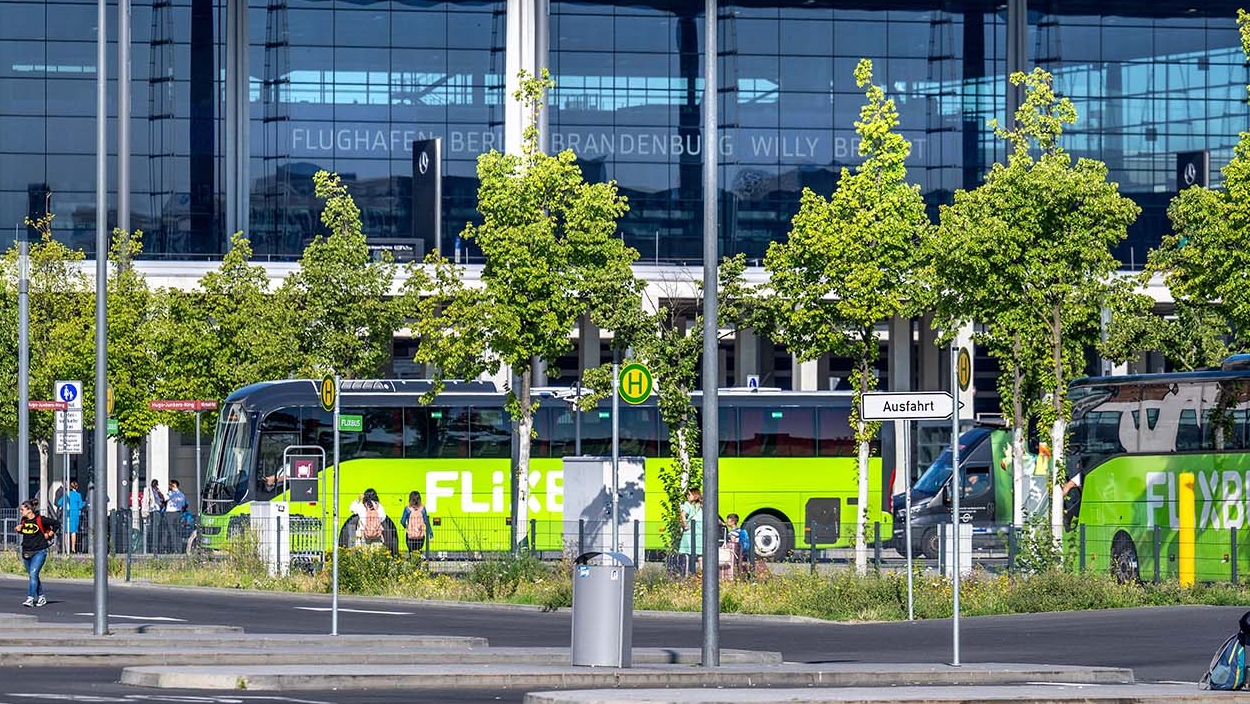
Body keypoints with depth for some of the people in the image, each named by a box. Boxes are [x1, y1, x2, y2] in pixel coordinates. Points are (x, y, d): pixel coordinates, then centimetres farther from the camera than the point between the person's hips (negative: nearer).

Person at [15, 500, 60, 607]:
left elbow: (57, 524, -3)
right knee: (32, 576, 12)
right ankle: (41, 597, 25)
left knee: (33, 574, -18)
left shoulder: (40, 520, -11)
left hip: (39, 552, -7)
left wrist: (49, 534, -3)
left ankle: (30, 598, -22)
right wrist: (18, 529, 2)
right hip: (26, 552, 7)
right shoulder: (23, 521, 5)